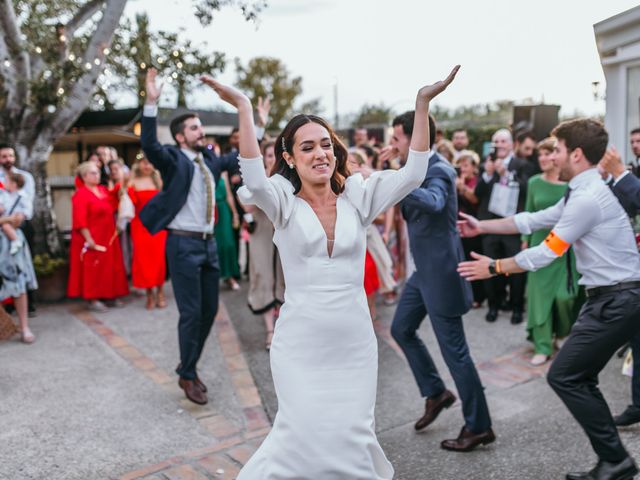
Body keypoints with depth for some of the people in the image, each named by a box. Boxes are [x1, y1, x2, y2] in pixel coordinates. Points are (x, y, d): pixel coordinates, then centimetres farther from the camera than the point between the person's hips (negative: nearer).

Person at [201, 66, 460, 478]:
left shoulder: (357, 198, 2)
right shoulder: (284, 203, -3)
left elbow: (412, 175, -8)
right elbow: (255, 180, -24)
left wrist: (423, 105, -13)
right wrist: (244, 110, -27)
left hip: (354, 341, 2)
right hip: (300, 342, -2)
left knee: (354, 433, 9)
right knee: (305, 433, -2)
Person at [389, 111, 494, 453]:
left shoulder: (438, 171, -20)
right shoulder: (422, 169, 9)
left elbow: (434, 203, -42)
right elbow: (413, 206, 21)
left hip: (441, 271, -10)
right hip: (425, 270, 10)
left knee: (453, 349, -1)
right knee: (401, 329, 18)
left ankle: (478, 427, 14)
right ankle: (435, 393, 32)